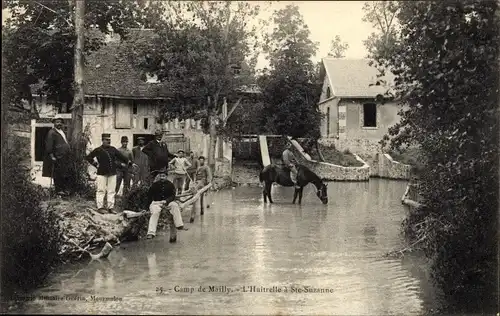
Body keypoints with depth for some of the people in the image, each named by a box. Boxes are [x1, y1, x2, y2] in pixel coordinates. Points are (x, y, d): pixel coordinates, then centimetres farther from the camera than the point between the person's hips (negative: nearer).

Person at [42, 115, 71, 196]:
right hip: (57, 158, -8)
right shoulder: (51, 132, -6)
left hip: (65, 158, 8)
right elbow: (49, 146, -12)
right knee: (58, 174, -4)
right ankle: (58, 190, 2)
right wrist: (51, 156, -17)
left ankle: (64, 189, 18)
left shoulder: (62, 132, 20)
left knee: (66, 175, 10)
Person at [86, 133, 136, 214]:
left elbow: (121, 157, 14)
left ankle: (111, 207, 11)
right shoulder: (98, 150, 1)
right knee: (101, 190, -2)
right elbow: (88, 157, 5)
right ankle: (100, 207, 5)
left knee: (111, 191, 5)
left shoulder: (113, 149, 12)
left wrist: (130, 163, 7)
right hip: (102, 173, -4)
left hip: (112, 173, 4)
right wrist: (96, 164, -2)